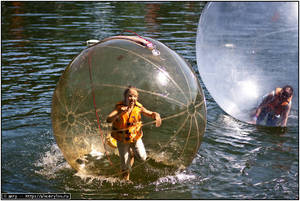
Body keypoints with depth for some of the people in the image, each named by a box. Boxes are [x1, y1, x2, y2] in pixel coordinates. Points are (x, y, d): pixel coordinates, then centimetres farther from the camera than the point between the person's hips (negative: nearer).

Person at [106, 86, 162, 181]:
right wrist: (121, 113, -54)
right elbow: (108, 120, -39)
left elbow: (151, 114, -1)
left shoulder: (138, 107, -15)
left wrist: (156, 116, -26)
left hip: (136, 137, 2)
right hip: (122, 140, -2)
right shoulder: (119, 107, -24)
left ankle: (132, 153, 34)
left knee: (142, 157, 1)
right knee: (125, 163, 8)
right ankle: (126, 178, 35)